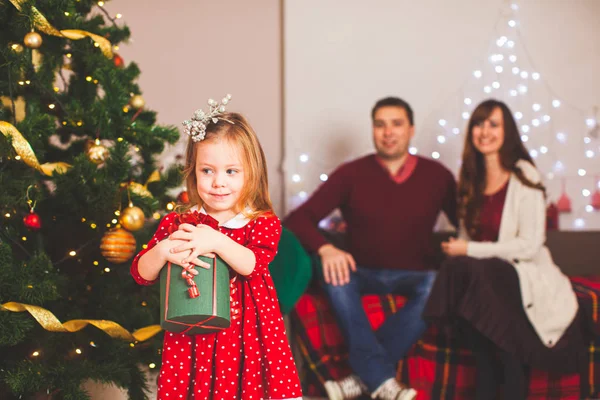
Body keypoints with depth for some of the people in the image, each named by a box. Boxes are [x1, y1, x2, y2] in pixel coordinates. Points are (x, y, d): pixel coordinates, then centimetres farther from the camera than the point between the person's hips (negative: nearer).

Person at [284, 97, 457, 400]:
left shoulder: (436, 175, 2)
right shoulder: (351, 174, -1)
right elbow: (297, 219, -7)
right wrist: (326, 248, -28)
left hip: (413, 276, 0)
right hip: (362, 273, 0)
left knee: (439, 284, -33)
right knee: (333, 272, -32)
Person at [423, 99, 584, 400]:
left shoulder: (524, 177, -5)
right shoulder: (471, 178, 14)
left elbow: (530, 246, -13)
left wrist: (470, 250, -13)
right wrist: (458, 249, -4)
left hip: (524, 276, -5)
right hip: (482, 275, 5)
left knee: (470, 271, -34)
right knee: (457, 269, -29)